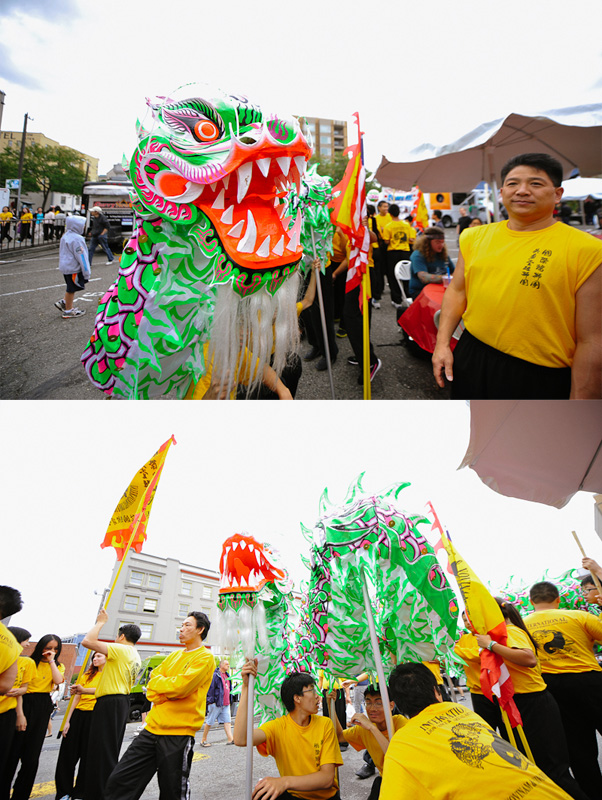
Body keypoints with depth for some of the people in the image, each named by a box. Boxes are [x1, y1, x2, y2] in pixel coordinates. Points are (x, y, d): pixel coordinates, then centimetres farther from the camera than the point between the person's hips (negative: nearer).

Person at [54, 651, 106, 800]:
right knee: (67, 754, 4)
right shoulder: (88, 675, 17)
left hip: (95, 716, -5)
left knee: (88, 756, 2)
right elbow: (77, 698, 15)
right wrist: (67, 720, 7)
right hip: (78, 714, 5)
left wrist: (83, 690, -34)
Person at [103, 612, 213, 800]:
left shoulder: (205, 657, -9)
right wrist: (169, 691, -11)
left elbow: (180, 686, -21)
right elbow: (152, 683, 9)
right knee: (118, 782, 3)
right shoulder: (174, 655, 16)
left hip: (178, 734, -7)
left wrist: (158, 682, -3)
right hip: (152, 728, 7)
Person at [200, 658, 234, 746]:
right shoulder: (215, 675, -13)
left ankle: (230, 739, 1)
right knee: (210, 722, 4)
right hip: (216, 703, -7)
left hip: (226, 704, 7)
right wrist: (210, 701, -17)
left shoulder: (227, 675, 14)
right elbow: (210, 688, -15)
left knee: (227, 721, 1)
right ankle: (203, 740, 16)